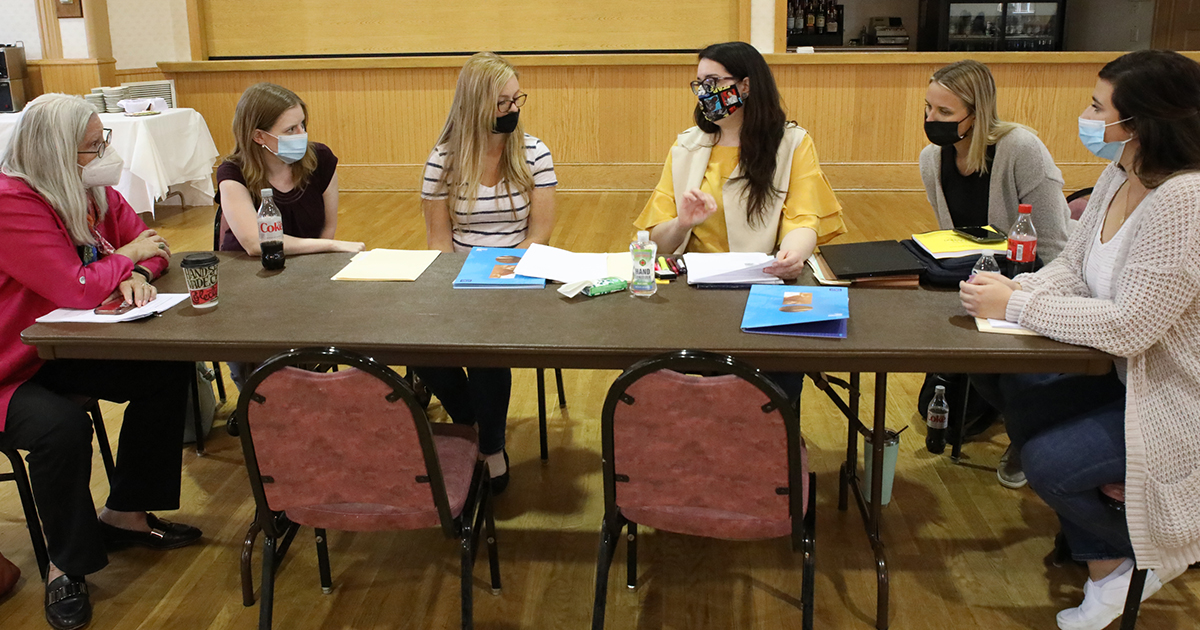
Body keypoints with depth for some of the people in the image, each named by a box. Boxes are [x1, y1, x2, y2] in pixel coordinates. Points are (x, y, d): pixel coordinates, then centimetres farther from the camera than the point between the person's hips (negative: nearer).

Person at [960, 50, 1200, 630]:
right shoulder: (1118, 177, -2)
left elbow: (1127, 326, -33)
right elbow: (1073, 268, 5)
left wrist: (1016, 306, -25)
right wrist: (1017, 289, -16)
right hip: (1127, 373, 9)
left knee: (1049, 463, -14)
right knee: (1019, 393, -4)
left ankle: (1151, 554, 18)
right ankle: (1103, 566, 9)